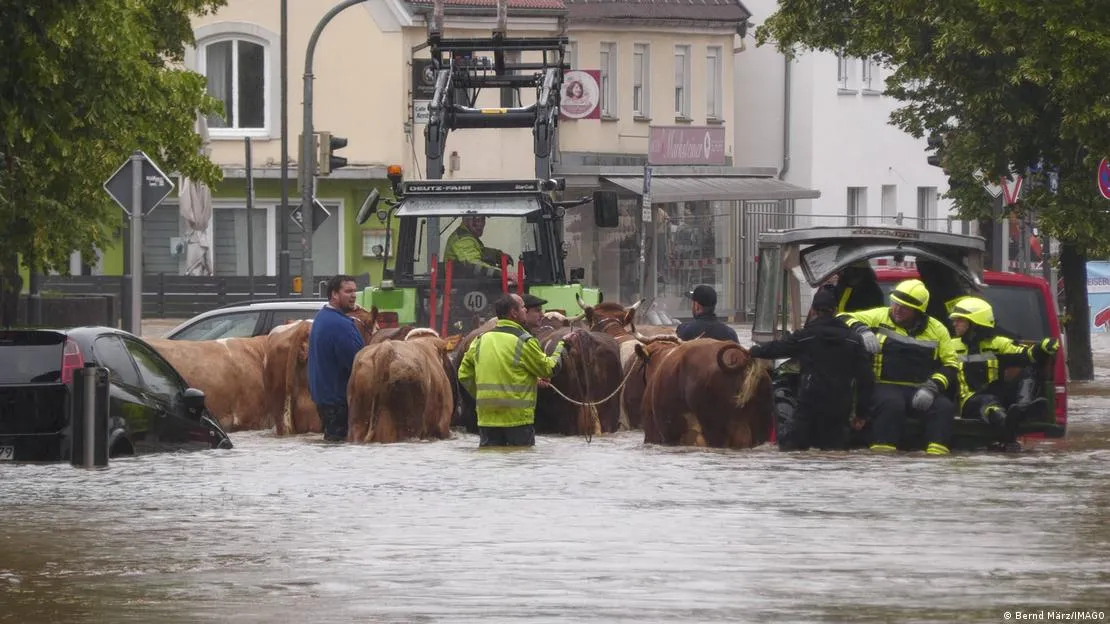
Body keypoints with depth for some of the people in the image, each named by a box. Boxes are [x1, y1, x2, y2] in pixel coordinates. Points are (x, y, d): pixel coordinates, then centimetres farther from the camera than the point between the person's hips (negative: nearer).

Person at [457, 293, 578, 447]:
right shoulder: (525, 342, -10)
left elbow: (464, 375, 9)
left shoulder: (481, 340, 6)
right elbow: (549, 369, -1)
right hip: (518, 416, -5)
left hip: (487, 417, 5)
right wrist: (563, 346, 12)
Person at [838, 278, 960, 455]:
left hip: (920, 390, 3)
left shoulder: (936, 329, 11)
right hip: (886, 386, -3)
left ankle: (936, 457, -36)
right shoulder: (879, 317, 8)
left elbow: (951, 363, 10)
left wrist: (932, 388, -8)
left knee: (945, 407, -26)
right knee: (892, 404, -37)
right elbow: (843, 319, 5)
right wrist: (862, 331, -18)